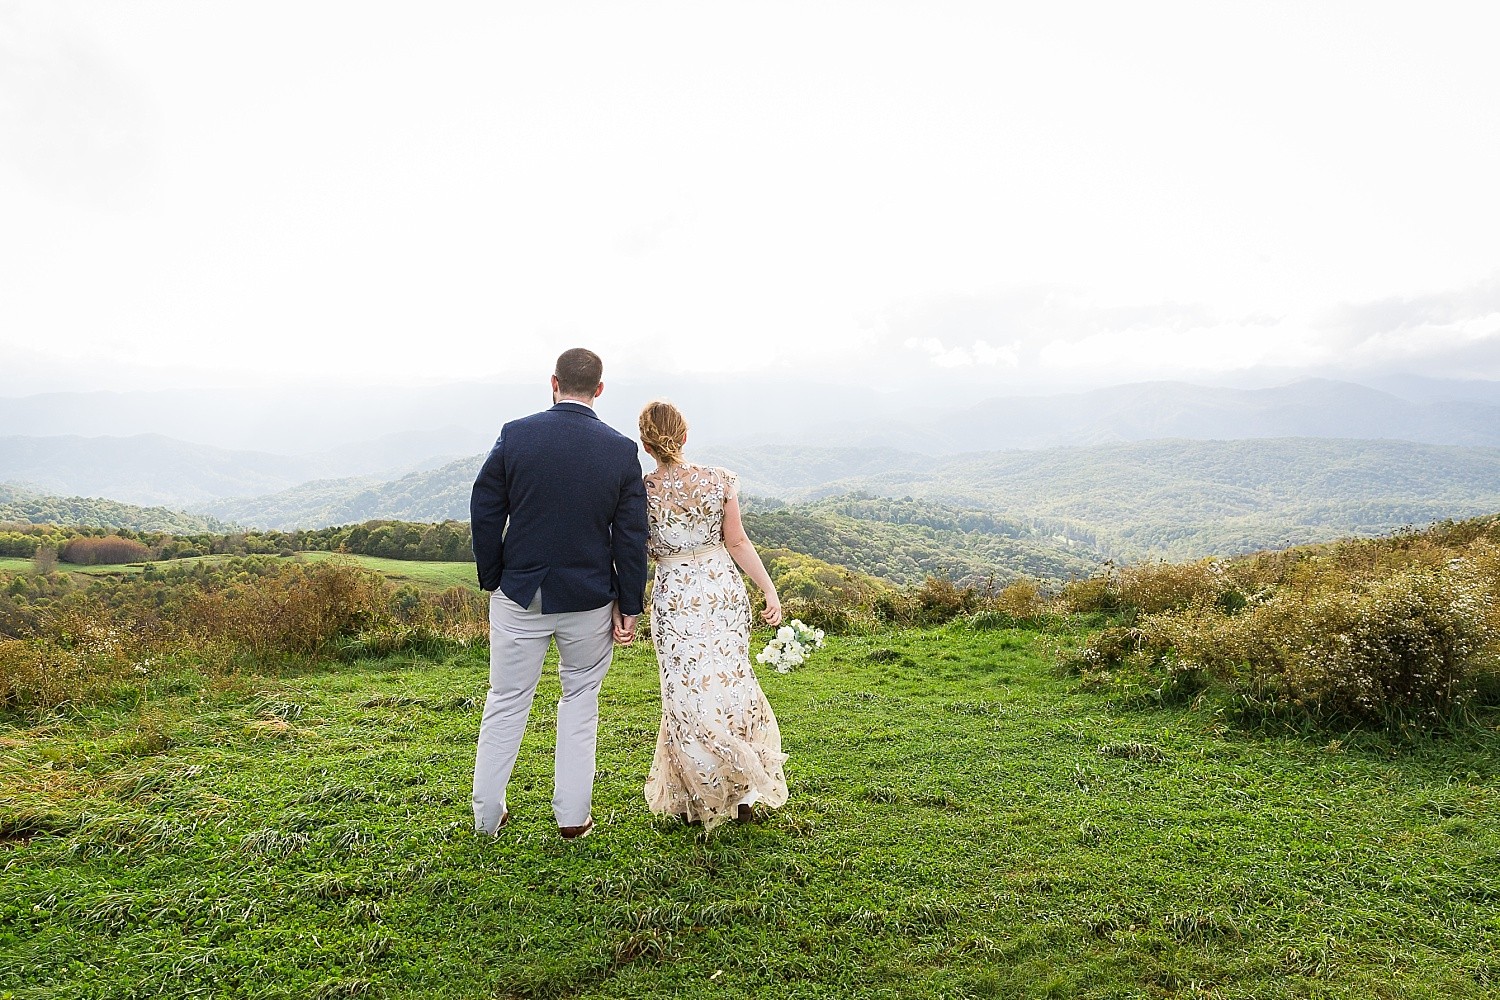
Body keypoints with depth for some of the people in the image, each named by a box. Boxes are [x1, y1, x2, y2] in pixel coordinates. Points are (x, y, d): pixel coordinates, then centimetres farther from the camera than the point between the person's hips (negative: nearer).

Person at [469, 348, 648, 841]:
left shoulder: (515, 434, -7)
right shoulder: (621, 449, -6)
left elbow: (484, 512, -2)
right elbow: (631, 536, -3)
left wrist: (491, 579, 9)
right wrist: (629, 606, 4)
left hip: (520, 594, 0)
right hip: (590, 599, 0)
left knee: (506, 701, 13)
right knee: (580, 699, 16)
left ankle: (487, 815, 26)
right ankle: (572, 815, 21)